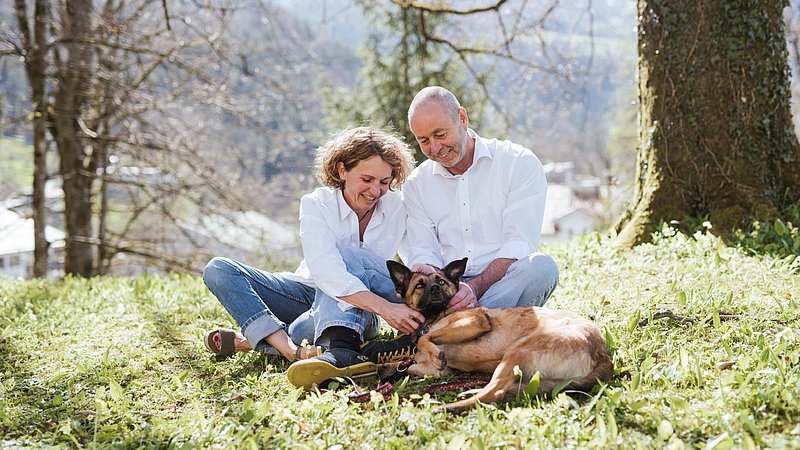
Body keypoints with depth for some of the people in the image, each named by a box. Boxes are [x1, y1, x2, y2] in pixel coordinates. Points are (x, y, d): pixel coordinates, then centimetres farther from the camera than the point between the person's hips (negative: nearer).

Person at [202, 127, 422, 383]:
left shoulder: (395, 206, -9)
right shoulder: (316, 205, -16)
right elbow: (326, 274, -33)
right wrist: (385, 308, -45)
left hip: (359, 314, -1)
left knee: (344, 255, -33)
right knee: (218, 270, -19)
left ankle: (253, 340, -41)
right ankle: (293, 351, -41)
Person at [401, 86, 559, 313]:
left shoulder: (520, 162, 0)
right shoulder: (416, 185, 13)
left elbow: (519, 247, -8)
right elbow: (422, 252, 4)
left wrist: (476, 287, -23)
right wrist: (426, 277, -21)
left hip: (504, 286, -1)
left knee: (540, 266, -35)